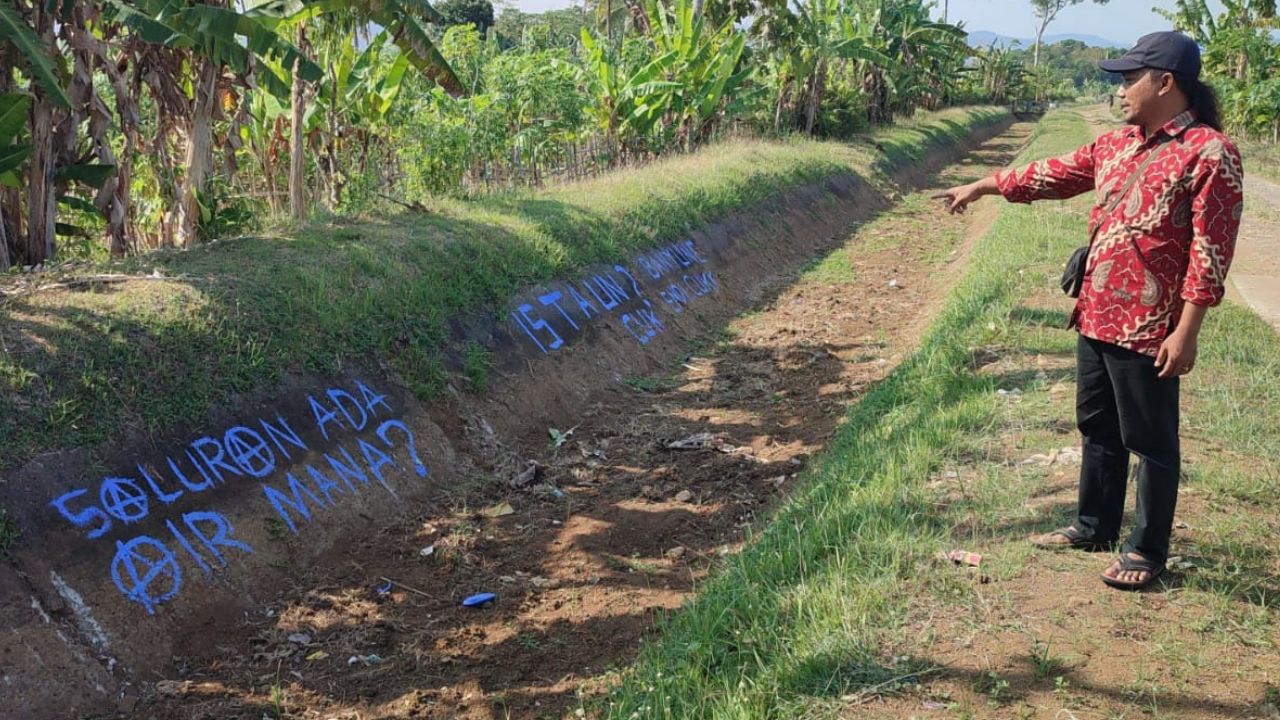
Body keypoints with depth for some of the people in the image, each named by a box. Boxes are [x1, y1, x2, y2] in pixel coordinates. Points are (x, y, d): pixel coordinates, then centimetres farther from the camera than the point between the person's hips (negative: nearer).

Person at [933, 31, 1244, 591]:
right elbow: (1054, 175, 23)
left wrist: (1186, 331, -20)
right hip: (1096, 317, 8)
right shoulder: (1115, 145, 10)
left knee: (1150, 441, 4)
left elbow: (1211, 252, -17)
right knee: (1098, 428, 19)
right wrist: (984, 186, 26)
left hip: (1149, 329, -8)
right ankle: (1095, 525, 34)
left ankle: (1148, 549, 16)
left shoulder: (1209, 153, -15)